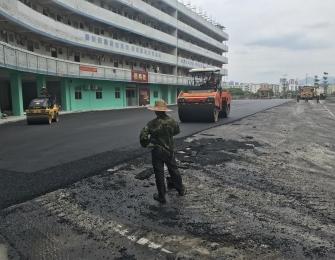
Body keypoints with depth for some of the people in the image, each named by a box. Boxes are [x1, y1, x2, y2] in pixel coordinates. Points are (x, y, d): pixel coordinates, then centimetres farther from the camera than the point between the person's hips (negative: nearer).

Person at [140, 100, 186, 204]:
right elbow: (177, 131, 12)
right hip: (169, 150, 4)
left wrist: (145, 144, -4)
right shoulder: (171, 121, -6)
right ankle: (181, 189, 37)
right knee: (174, 170, 21)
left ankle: (161, 197, 15)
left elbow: (143, 136, -23)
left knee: (159, 174, 6)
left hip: (157, 151, -4)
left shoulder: (152, 123, -20)